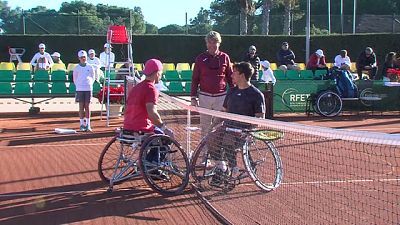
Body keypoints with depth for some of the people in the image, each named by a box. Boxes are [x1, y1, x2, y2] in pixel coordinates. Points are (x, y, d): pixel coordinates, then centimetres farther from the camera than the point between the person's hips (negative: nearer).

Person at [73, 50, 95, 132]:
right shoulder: (77, 68, 3)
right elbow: (74, 79, 11)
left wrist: (90, 84, 4)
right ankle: (82, 124, 5)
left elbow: (93, 78, 14)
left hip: (88, 89, 1)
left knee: (87, 106, 2)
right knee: (81, 107, 1)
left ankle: (88, 125, 4)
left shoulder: (90, 67, 5)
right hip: (80, 89, -1)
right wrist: (78, 86, 5)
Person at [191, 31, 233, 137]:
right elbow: (195, 79, 6)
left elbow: (230, 78, 8)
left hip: (221, 96, 0)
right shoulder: (200, 58, 3)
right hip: (205, 96, 0)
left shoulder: (225, 57, 3)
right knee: (205, 125, 5)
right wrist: (193, 97, 1)